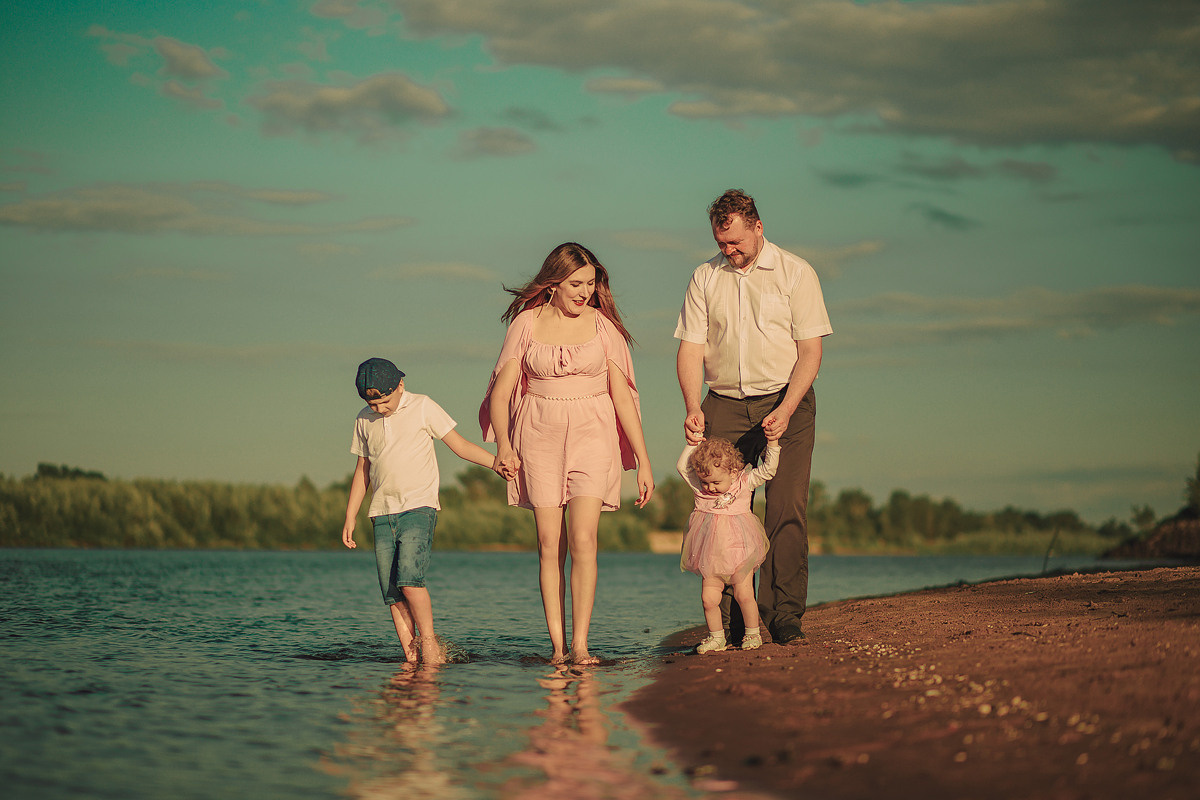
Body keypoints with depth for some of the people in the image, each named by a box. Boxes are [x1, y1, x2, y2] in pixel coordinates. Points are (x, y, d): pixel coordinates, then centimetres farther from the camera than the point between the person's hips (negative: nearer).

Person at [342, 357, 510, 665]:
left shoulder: (422, 408, 0)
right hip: (383, 513, 5)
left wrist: (497, 463, -13)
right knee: (392, 592, -3)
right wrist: (350, 518, 19)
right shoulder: (365, 420, 13)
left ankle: (429, 641, -7)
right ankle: (410, 658, -1)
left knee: (409, 578, -21)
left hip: (418, 507, -4)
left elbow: (460, 446, 1)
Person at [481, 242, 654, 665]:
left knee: (582, 540, -14)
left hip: (591, 436, -1)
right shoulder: (526, 323, 3)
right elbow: (501, 392, 1)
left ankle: (580, 644, -12)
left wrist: (643, 460, 2)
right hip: (540, 438, 1)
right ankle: (557, 645, 2)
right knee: (549, 544, -2)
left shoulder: (602, 325, 3)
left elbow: (622, 396, 5)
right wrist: (503, 443, -16)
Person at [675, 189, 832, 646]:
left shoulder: (795, 273, 2)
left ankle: (784, 618, -8)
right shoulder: (705, 278, 10)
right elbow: (691, 348, 5)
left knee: (787, 510, -10)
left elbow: (810, 350, -3)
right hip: (724, 404, 2)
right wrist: (692, 407, -11)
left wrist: (786, 409, -16)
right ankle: (730, 621, -1)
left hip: (785, 402, -2)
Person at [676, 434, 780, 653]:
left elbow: (767, 470, -2)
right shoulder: (700, 487, 5)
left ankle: (752, 634, 13)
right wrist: (694, 443, 1)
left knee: (744, 595, -5)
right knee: (708, 598, -4)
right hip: (711, 559, 2)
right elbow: (682, 466, 4)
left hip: (739, 553, -2)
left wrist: (772, 444, -12)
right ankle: (716, 637, 11)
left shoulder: (745, 483, 0)